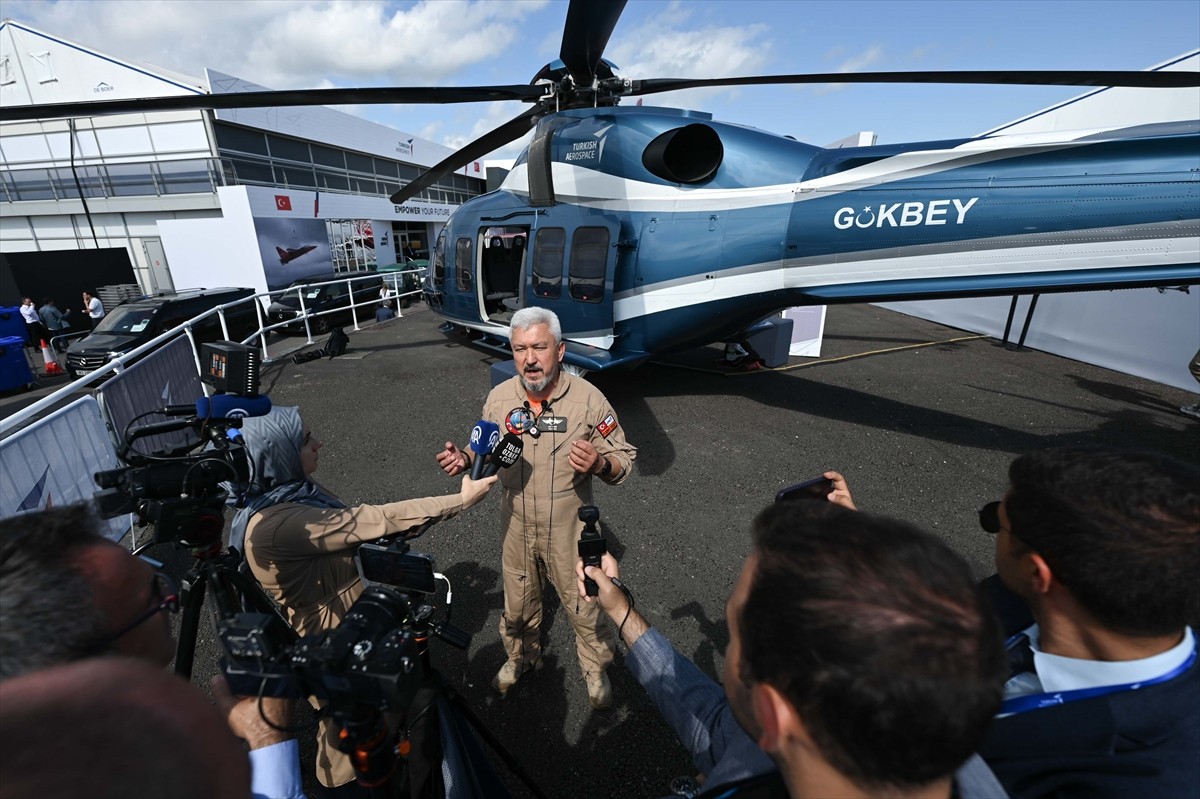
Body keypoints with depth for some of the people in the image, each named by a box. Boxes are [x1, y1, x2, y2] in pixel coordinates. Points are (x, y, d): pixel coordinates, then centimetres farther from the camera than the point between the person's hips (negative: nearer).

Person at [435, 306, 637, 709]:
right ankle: (521, 655, 57)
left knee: (583, 604, 17)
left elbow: (624, 459, -13)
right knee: (518, 603, 25)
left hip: (570, 529, -3)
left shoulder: (588, 398, -19)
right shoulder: (499, 398, -9)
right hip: (517, 526, 3)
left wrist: (599, 464, -35)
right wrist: (465, 460, -16)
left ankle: (595, 667, 48)